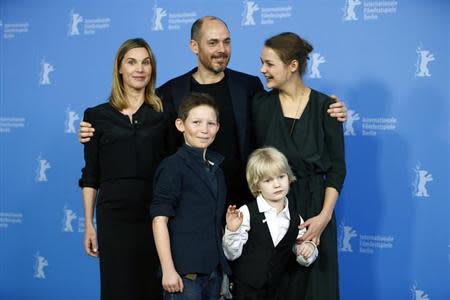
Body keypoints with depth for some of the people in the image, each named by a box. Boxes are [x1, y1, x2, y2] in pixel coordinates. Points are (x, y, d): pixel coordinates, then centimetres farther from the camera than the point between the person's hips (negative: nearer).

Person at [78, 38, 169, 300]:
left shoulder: (163, 114, 6)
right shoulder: (98, 116, 6)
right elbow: (90, 176, 7)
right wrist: (89, 225, 4)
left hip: (155, 213, 0)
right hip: (114, 213, 0)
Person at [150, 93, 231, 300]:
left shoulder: (216, 168, 14)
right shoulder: (173, 166, -7)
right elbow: (159, 220, -12)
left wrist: (222, 267, 13)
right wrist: (168, 269, -17)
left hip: (214, 270, 7)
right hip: (184, 272, -7)